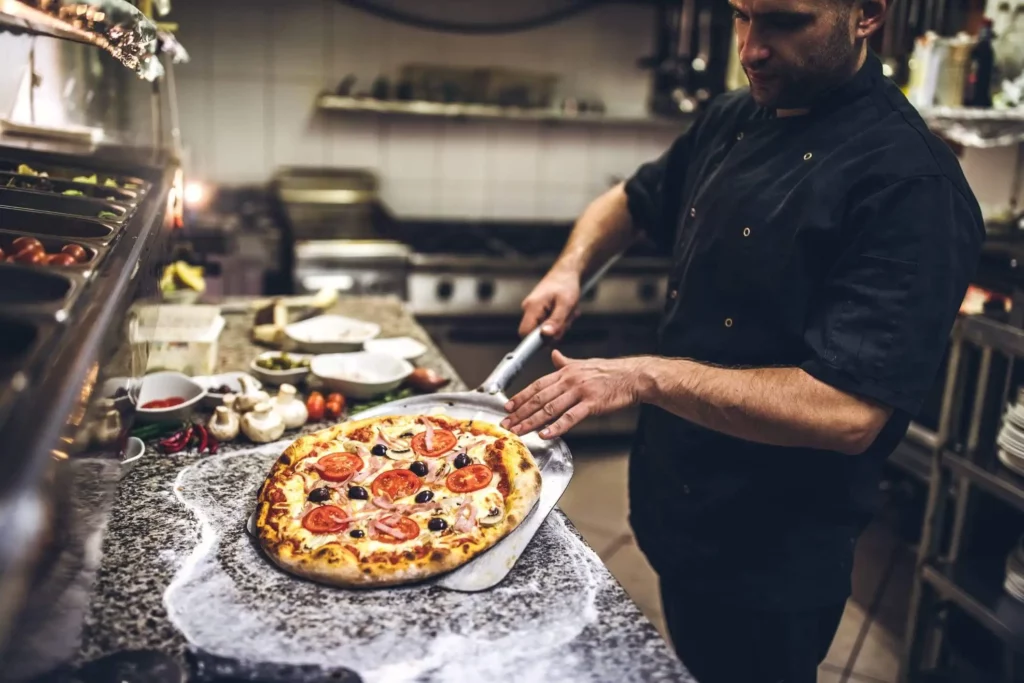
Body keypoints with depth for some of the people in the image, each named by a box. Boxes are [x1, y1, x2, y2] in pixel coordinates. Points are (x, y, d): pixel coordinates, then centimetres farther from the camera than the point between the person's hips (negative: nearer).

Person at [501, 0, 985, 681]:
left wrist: (645, 378, -31)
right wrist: (571, 268, -2)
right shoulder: (733, 121, 1)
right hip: (672, 503, 7)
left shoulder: (912, 183, -22)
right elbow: (635, 200, 18)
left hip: (770, 558, -7)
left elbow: (849, 413, -29)